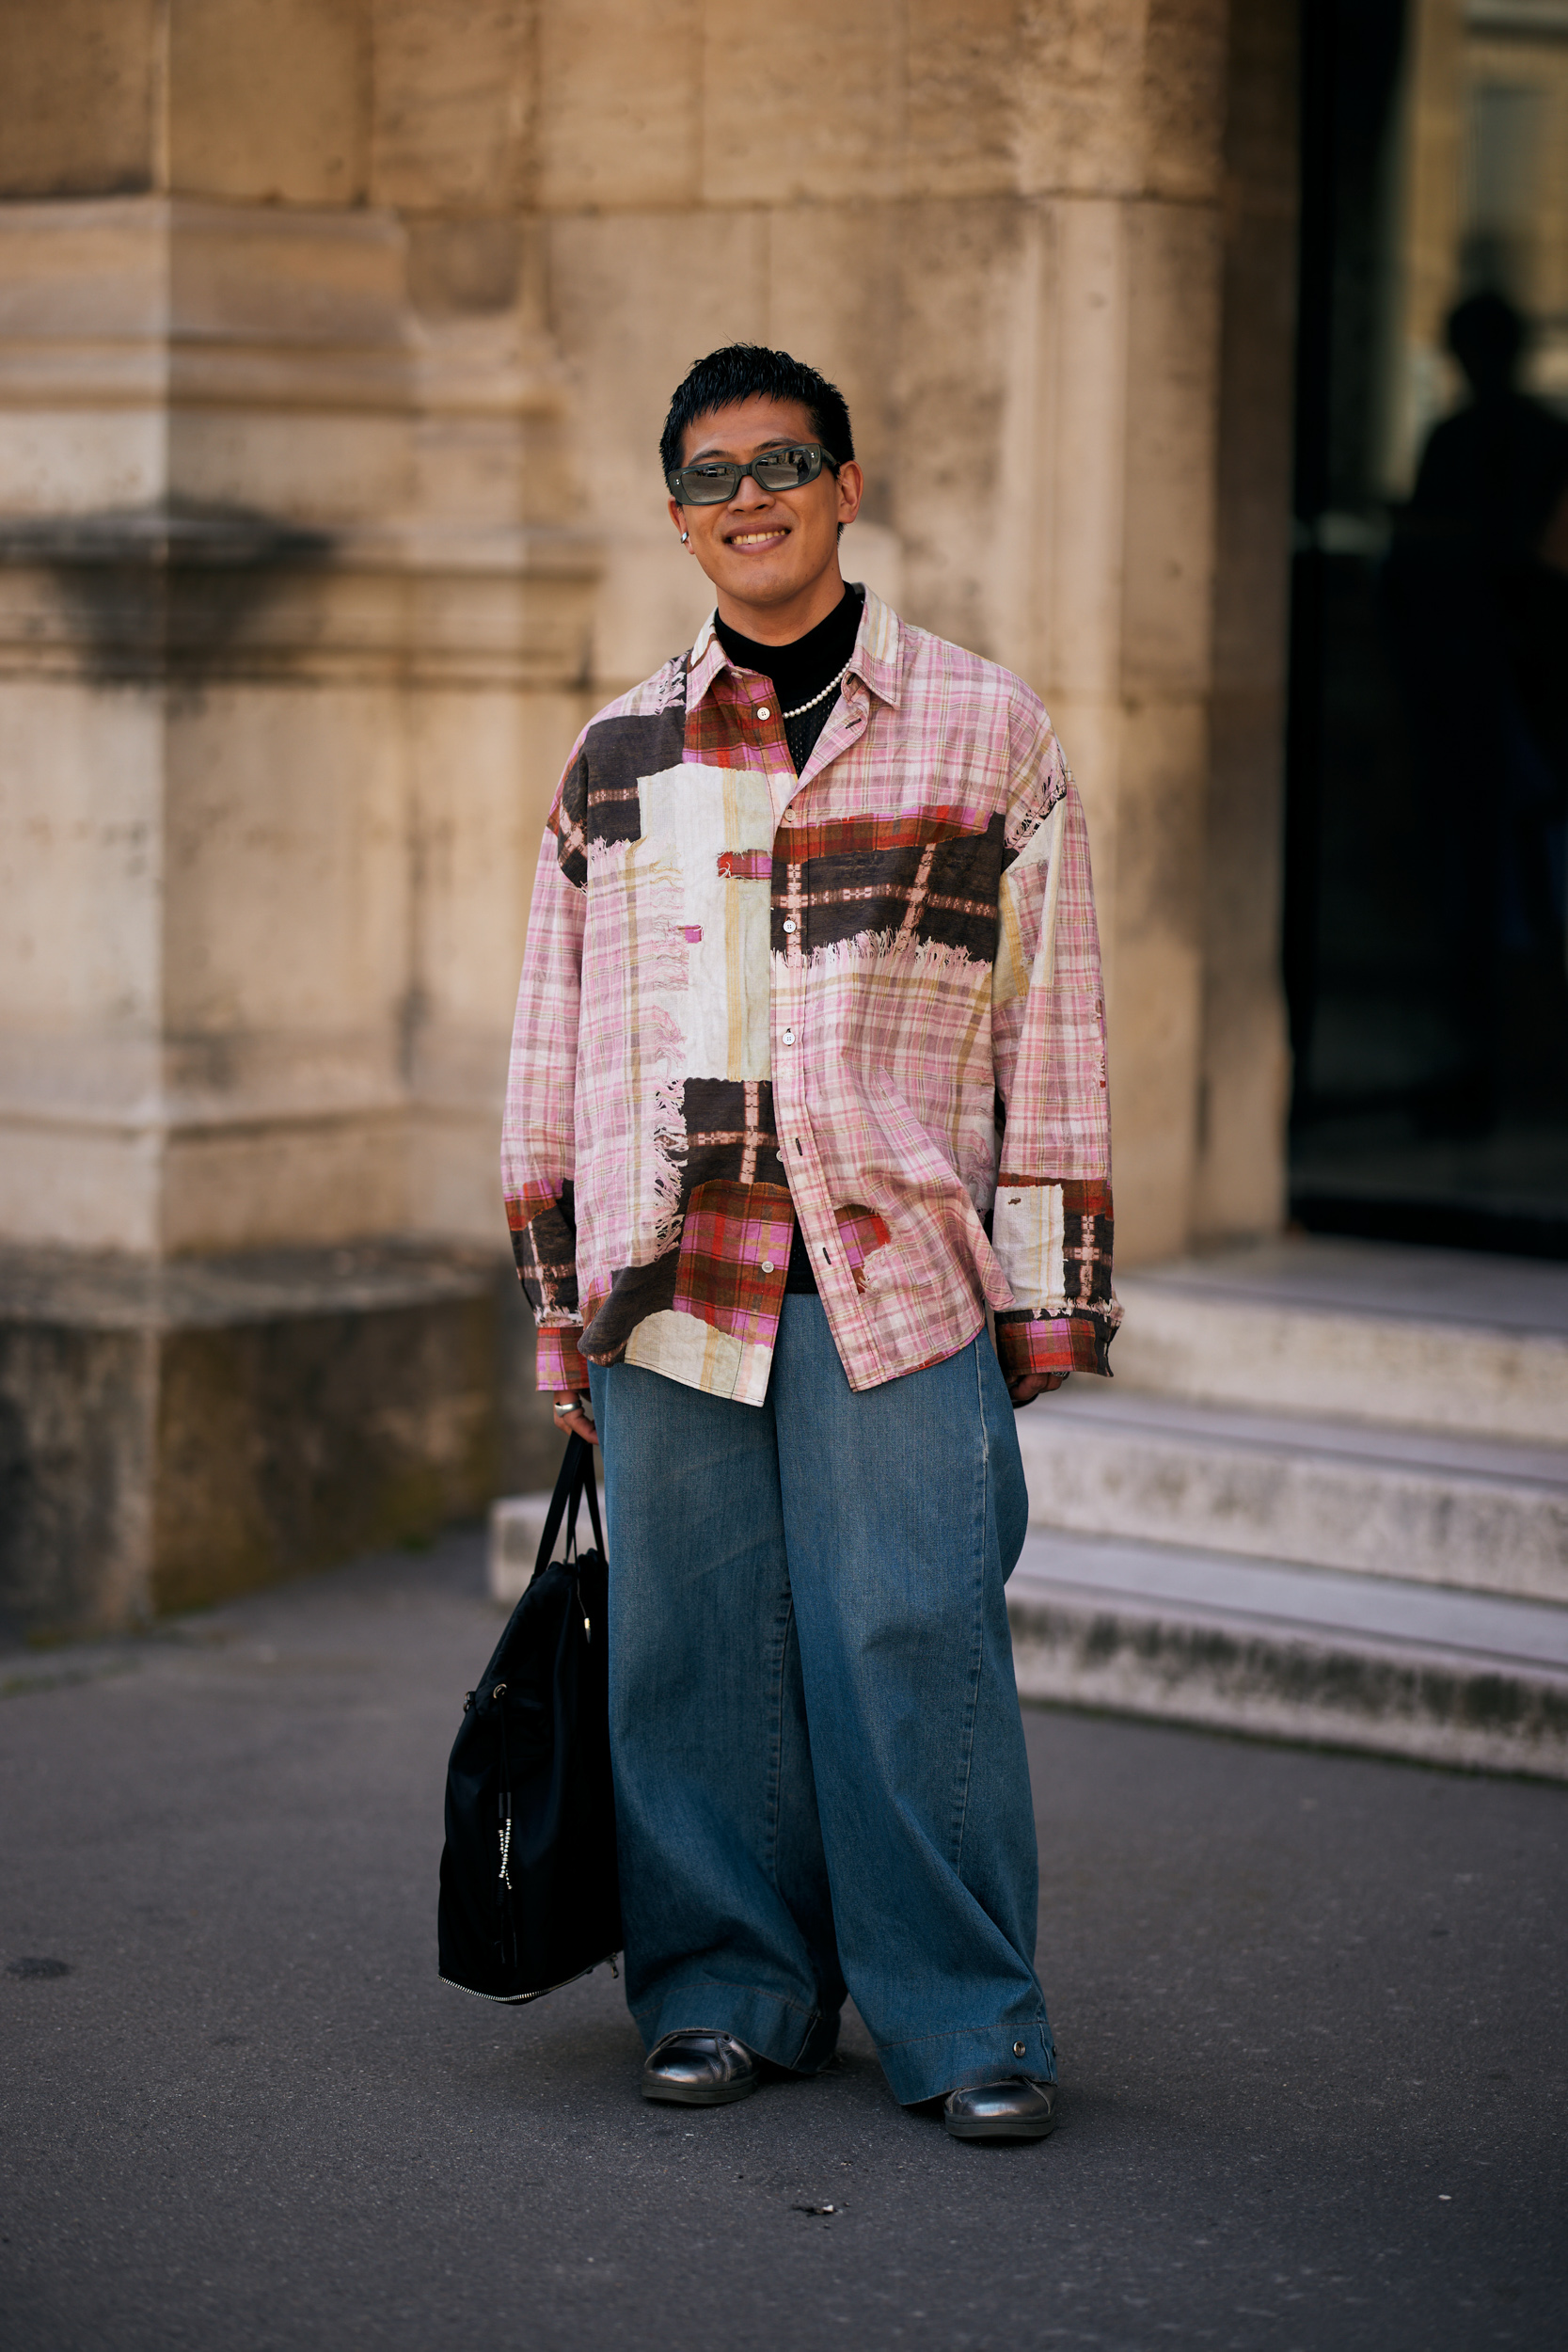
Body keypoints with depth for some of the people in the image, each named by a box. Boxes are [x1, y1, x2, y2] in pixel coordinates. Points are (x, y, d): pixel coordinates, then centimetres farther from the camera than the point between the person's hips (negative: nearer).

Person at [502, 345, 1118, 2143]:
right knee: (694, 1649, 3)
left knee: (913, 1639, -6)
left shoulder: (985, 731, 8)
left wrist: (1054, 1288, 4)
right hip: (671, 1276, 3)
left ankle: (964, 2019, 3)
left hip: (903, 1271, -2)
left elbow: (1053, 1024, 8)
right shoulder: (617, 761, 14)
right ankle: (728, 1989, 16)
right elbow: (553, 1044, 17)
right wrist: (559, 1294, 13)